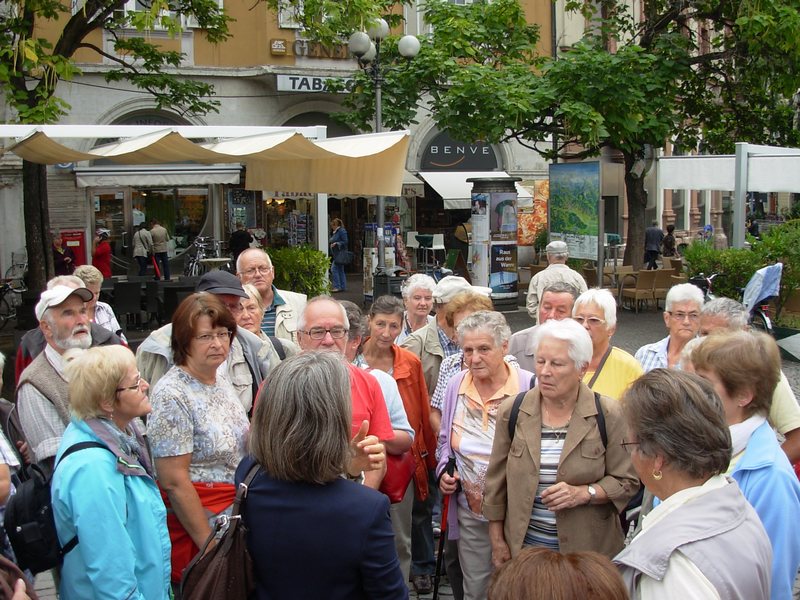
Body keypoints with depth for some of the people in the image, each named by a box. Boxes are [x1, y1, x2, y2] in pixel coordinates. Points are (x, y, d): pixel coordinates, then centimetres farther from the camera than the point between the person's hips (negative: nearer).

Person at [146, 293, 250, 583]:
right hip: (196, 519, -7)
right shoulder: (172, 395, -17)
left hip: (237, 508, 7)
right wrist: (210, 545, -16)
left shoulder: (222, 383, 6)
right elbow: (174, 482, -19)